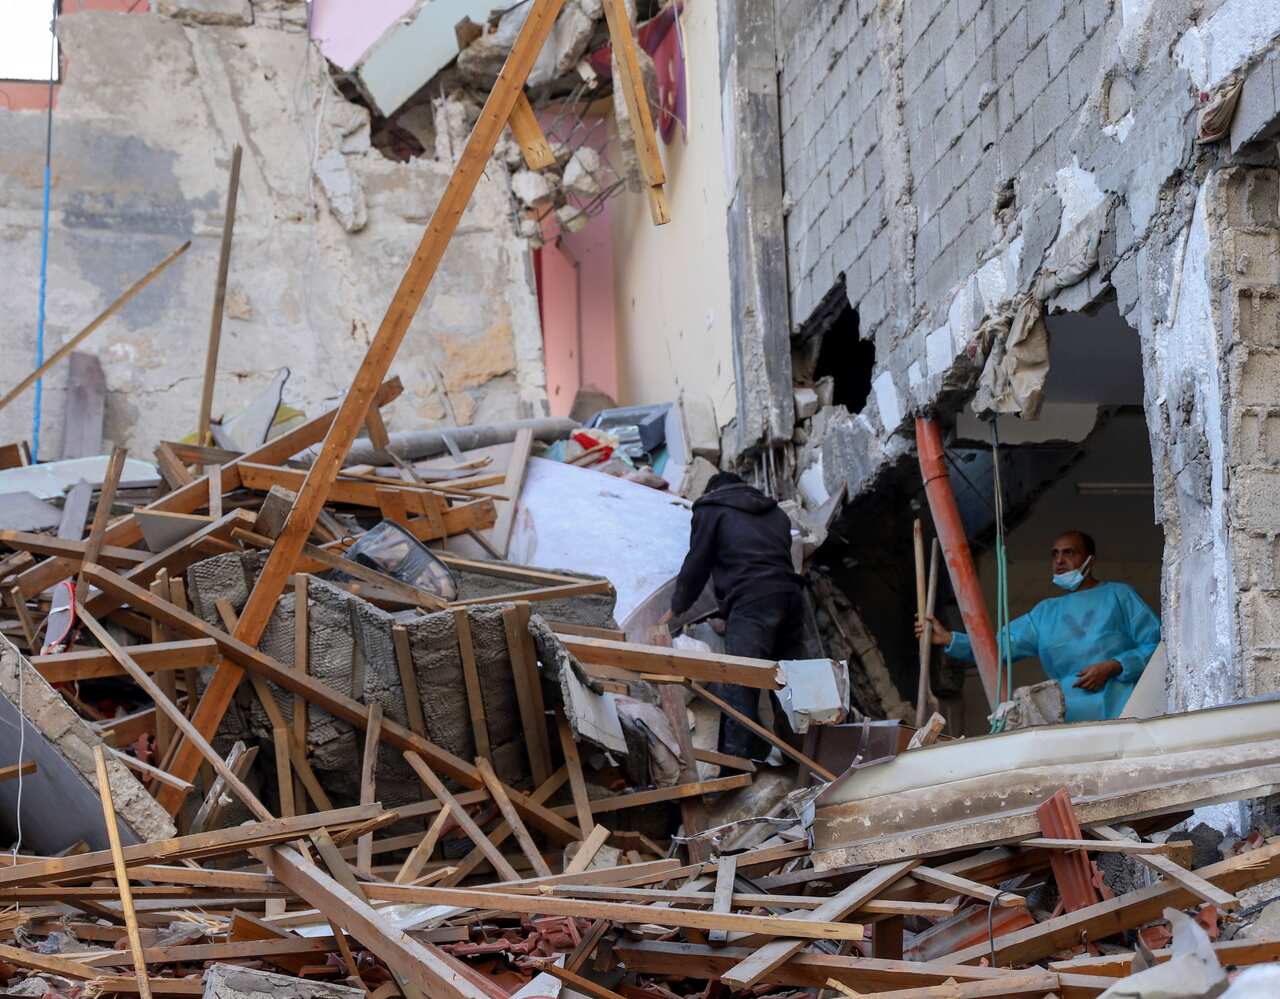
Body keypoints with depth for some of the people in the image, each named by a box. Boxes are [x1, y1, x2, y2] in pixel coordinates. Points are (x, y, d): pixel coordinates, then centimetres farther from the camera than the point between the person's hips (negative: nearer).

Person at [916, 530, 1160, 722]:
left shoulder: (1119, 595, 11)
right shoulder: (1046, 612, 24)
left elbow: (1156, 646, 2)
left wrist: (1112, 667, -11)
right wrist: (948, 639, 3)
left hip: (1118, 713, -4)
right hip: (1067, 719, 4)